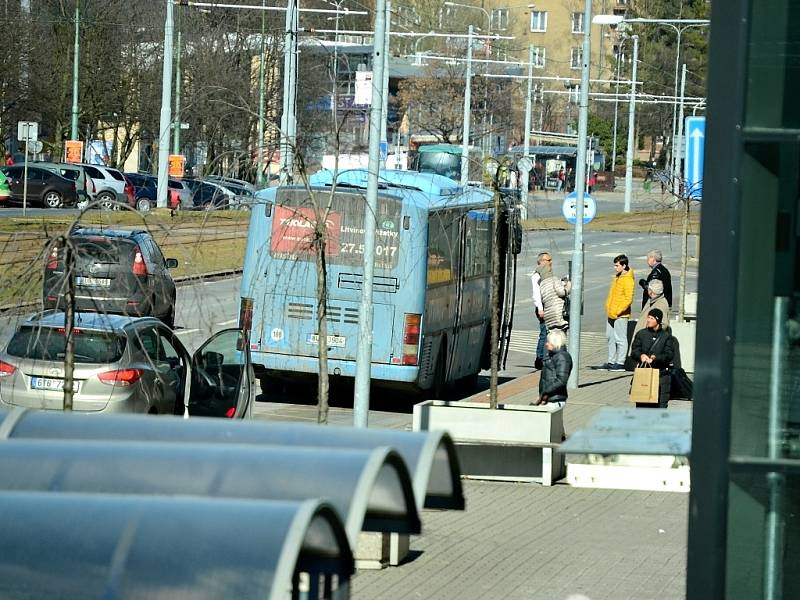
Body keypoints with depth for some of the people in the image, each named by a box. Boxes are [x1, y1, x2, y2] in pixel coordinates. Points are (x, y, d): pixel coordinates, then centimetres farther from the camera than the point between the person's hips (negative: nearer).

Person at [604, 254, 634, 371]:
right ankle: (611, 361, 20)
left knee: (620, 339, -4)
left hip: (620, 316, -9)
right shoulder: (617, 277, 13)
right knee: (611, 337, 13)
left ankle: (620, 363, -1)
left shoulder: (627, 279, -14)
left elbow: (629, 299, -19)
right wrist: (608, 308, 14)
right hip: (611, 315, 9)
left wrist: (618, 311, -19)